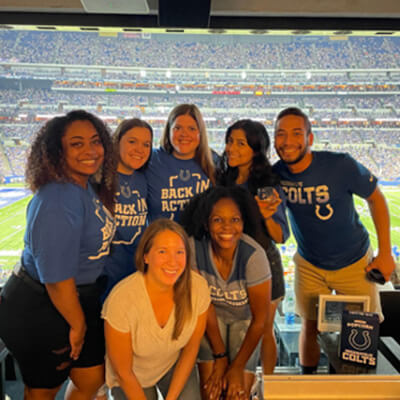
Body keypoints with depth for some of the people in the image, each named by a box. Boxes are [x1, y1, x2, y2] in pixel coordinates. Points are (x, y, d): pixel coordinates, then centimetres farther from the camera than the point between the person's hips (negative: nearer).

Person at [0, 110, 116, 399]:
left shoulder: (88, 186, -1)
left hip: (81, 297, 8)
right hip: (40, 310, -8)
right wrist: (78, 325, -14)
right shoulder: (57, 202, -30)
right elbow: (57, 279, -27)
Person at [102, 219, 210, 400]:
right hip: (133, 378, -2)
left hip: (175, 366, 2)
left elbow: (191, 349, -8)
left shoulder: (198, 287, -24)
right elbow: (123, 372, -18)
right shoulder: (121, 299, -32)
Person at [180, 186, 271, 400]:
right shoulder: (195, 247, -26)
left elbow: (259, 320, -19)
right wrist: (220, 356, -11)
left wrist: (238, 367, -11)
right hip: (212, 316, 1)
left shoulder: (253, 256, -31)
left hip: (244, 319, -1)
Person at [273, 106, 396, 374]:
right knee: (311, 327, 10)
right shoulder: (276, 174, -14)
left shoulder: (340, 165, -24)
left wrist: (385, 253, -8)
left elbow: (376, 198, -10)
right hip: (309, 265, 2)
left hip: (354, 263, -2)